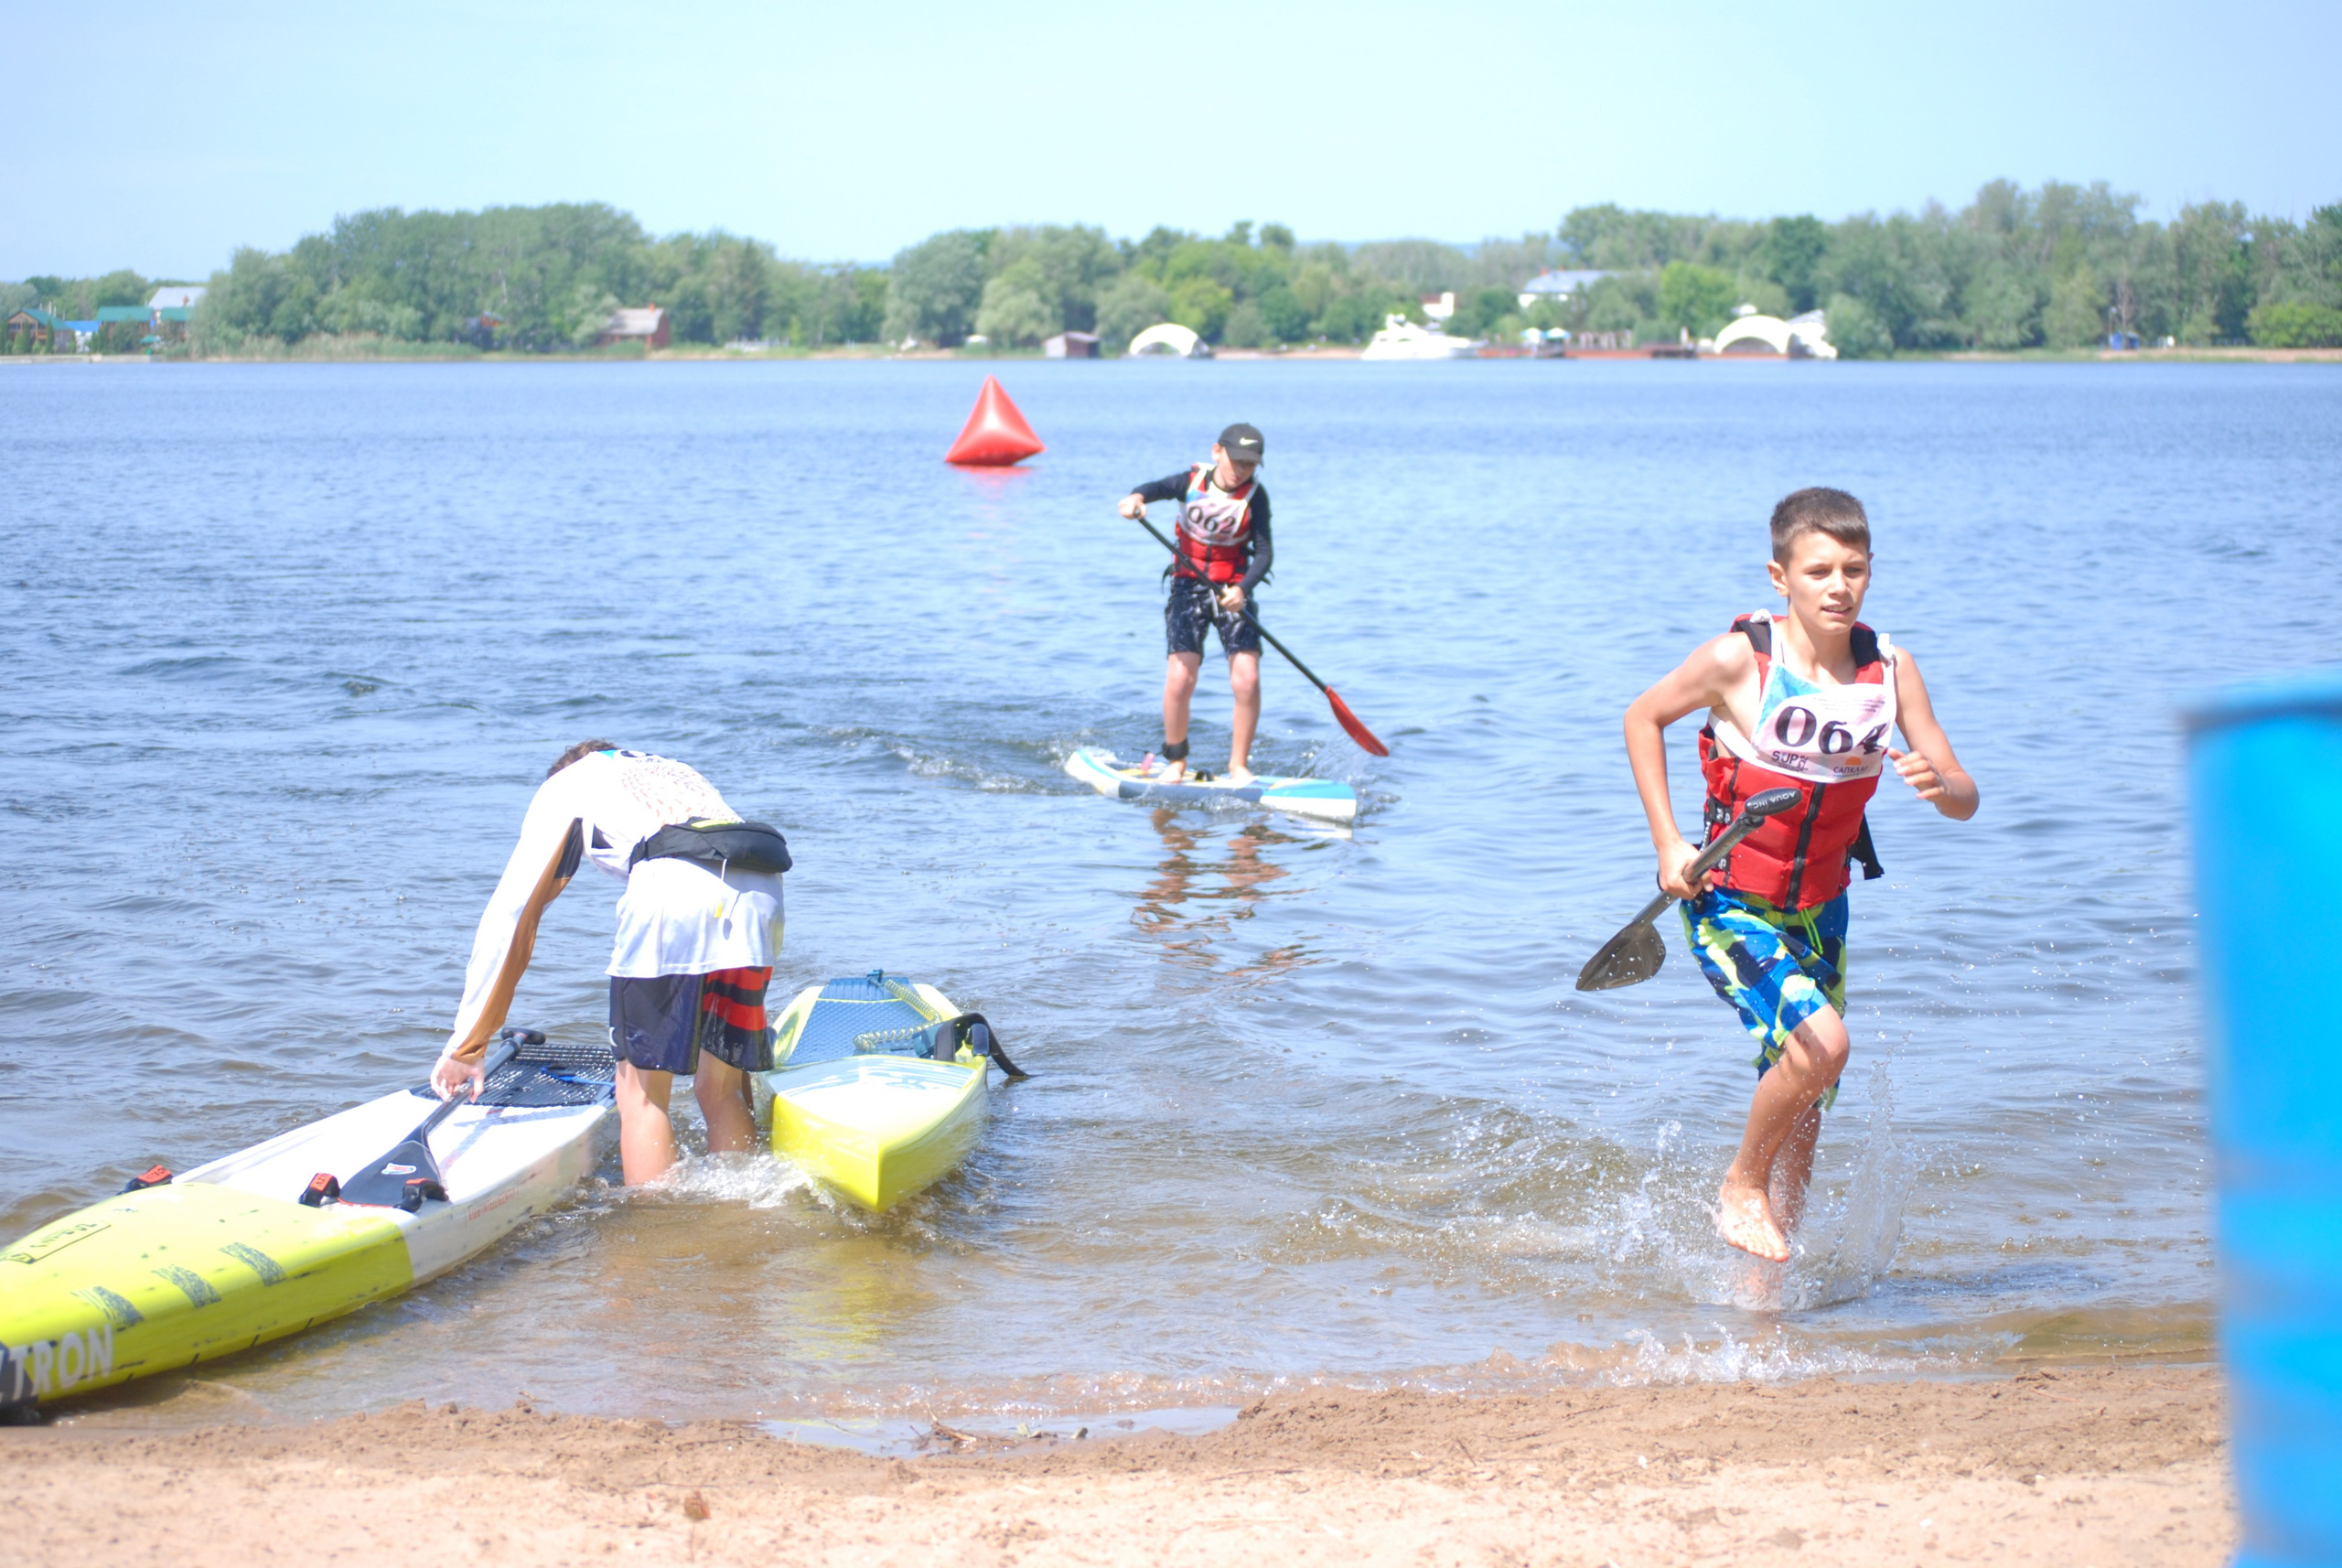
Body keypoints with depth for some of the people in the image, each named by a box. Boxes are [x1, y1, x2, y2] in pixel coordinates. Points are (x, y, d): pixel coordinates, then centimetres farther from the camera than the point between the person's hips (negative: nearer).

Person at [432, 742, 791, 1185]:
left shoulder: (566, 784, 28)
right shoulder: (675, 771, 41)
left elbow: (511, 915, 20)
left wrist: (466, 1045, 20)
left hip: (675, 888, -5)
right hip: (762, 892, 5)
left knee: (642, 1092, 7)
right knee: (721, 1090, 17)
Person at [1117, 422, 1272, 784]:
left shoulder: (1254, 495, -5)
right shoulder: (1193, 481, -4)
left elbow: (1264, 552, -11)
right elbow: (1159, 487, -24)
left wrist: (1243, 588, -29)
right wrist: (1138, 496, -48)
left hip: (1233, 592, 0)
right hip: (1189, 587, 0)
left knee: (1246, 680, -12)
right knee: (1180, 677, -13)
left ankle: (1239, 766, 4)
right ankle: (1175, 762, 7)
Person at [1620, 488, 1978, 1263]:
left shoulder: (1891, 669, -7)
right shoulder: (1739, 659, -17)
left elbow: (1965, 800, -4)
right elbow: (1643, 718, -1)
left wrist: (1939, 783, -29)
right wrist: (1666, 841, -7)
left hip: (1820, 913, 5)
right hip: (1728, 906, -5)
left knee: (1802, 1122, 9)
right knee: (1819, 1040, -28)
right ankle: (1741, 1185, -2)